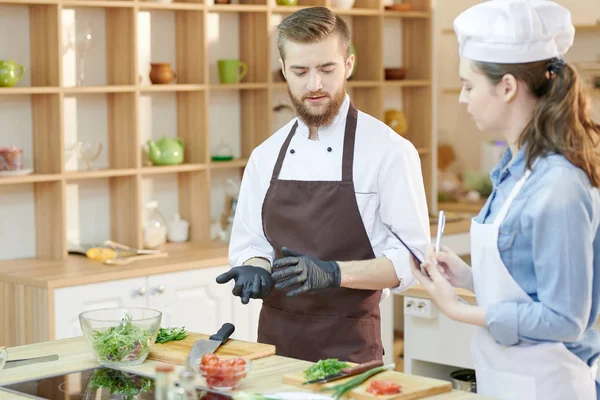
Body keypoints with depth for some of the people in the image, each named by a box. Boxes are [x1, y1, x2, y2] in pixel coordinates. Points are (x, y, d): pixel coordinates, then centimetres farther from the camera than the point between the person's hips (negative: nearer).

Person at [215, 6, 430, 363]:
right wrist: (254, 268, -10)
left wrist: (332, 273, -24)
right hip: (274, 340, 4)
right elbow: (250, 241, 12)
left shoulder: (390, 151, -10)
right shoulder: (266, 156, 5)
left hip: (348, 347, -4)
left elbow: (409, 260, -10)